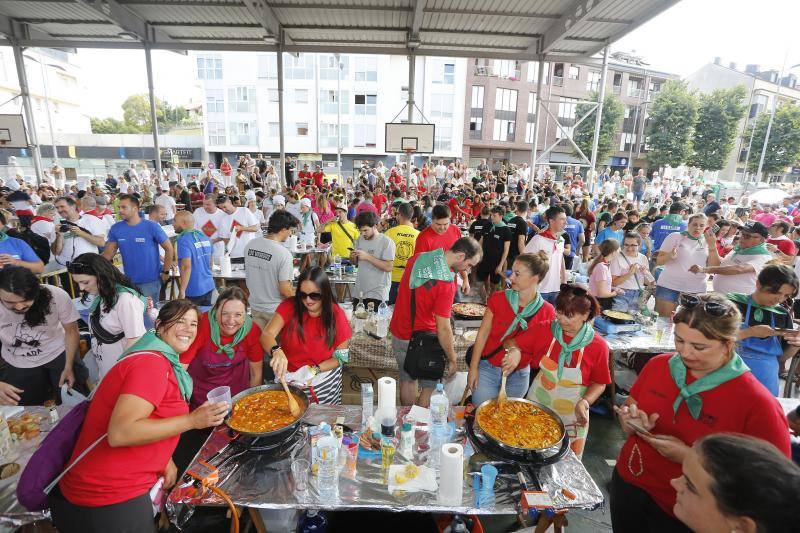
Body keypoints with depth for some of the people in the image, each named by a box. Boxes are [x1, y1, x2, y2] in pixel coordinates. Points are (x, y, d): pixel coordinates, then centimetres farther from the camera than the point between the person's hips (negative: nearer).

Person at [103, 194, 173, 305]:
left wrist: (166, 272, -6)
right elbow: (108, 253, 5)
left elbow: (169, 248, -7)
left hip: (151, 280, -4)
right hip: (129, 280, 4)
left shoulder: (151, 227, -12)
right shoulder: (116, 229, -2)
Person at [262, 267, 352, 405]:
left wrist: (314, 370, -23)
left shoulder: (336, 314, -15)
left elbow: (341, 357, -9)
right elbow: (266, 335, -24)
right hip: (288, 378, 1)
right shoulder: (289, 306, -14)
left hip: (324, 381, 0)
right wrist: (276, 351, -45)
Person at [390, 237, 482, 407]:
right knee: (430, 387, 16)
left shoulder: (417, 258, -4)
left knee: (407, 381, 24)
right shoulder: (446, 284, -26)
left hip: (398, 333, 7)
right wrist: (452, 360, -12)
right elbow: (443, 329, -24)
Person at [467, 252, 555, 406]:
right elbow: (483, 334, -5)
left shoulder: (547, 312, -9)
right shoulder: (498, 299, -9)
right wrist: (473, 368, -5)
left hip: (519, 376, 1)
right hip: (487, 369, -1)